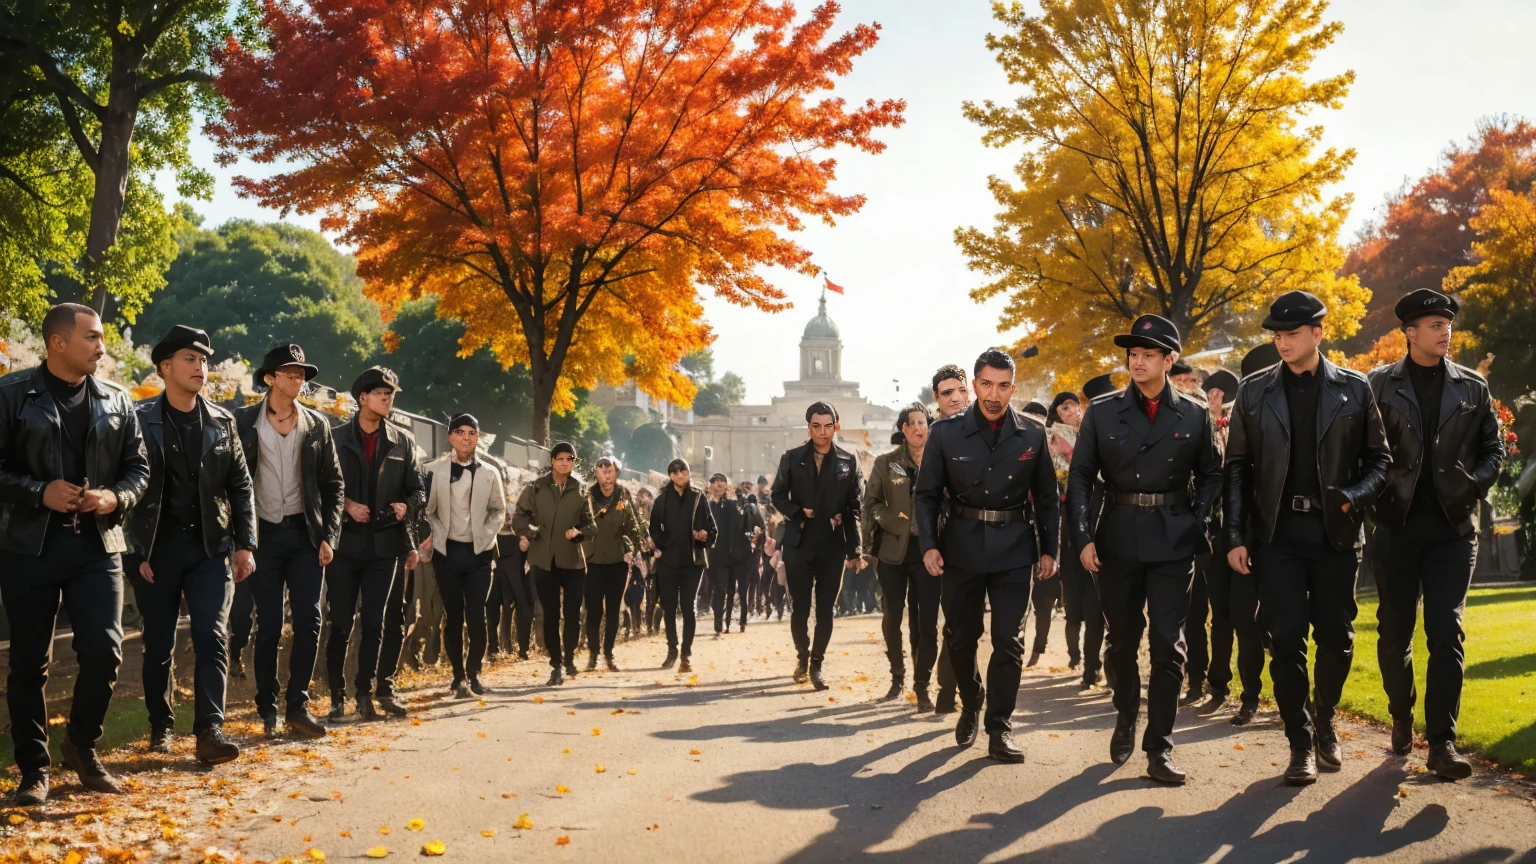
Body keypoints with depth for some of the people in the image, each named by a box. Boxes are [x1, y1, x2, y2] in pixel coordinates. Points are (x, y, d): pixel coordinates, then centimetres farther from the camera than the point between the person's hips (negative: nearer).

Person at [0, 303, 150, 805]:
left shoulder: (116, 401, 9)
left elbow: (139, 467, 12)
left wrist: (116, 498, -7)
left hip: (97, 543, 2)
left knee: (104, 651, -7)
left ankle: (82, 747, 17)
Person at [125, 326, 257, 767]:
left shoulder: (222, 421, 7)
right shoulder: (141, 420, -3)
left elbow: (241, 485, 9)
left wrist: (245, 544, 3)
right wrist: (136, 550, -8)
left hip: (211, 547, 2)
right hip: (157, 548, -2)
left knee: (213, 640, -8)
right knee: (158, 645, 8)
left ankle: (209, 731, -9)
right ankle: (160, 727, 23)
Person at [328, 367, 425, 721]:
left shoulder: (403, 442, 8)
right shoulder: (337, 439, 1)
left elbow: (418, 489, 10)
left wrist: (406, 506, -10)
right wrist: (346, 505, -14)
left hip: (383, 545, 2)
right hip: (344, 544, -2)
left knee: (374, 625, 4)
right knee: (340, 625, 1)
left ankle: (365, 694, 13)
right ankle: (337, 698, 10)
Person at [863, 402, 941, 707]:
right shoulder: (886, 463, 3)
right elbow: (871, 503, 4)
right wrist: (891, 519, -9)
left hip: (927, 551, -1)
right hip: (893, 550, 1)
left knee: (927, 621, -4)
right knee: (891, 618, 6)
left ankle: (922, 685, 4)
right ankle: (897, 678, 25)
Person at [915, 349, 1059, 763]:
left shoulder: (1032, 436, 0)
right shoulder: (945, 433, -3)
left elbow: (1047, 497, 8)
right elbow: (927, 494, 1)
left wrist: (1048, 549, 5)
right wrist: (928, 545, -9)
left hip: (1013, 548, 0)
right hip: (961, 546, 0)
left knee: (1008, 640, -3)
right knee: (959, 636, 10)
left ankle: (999, 729, 6)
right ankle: (970, 704, 35)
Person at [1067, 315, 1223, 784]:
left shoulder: (1195, 415, 2)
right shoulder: (1102, 412, 1)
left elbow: (1211, 474, 10)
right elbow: (1081, 477, 2)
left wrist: (1197, 523, -2)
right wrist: (1084, 537, -6)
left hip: (1174, 541, -1)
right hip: (1118, 539, 1)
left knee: (1168, 643, -5)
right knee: (1122, 640, 12)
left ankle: (1159, 747, 1)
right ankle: (1125, 720, 34)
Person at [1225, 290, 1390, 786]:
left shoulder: (1354, 388, 4)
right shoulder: (1254, 391, 4)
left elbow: (1379, 459, 7)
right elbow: (1237, 467, 5)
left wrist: (1354, 498, -12)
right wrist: (1236, 537, -1)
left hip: (1335, 531, 1)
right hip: (1277, 532, 0)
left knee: (1336, 637, 7)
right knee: (1287, 639, -3)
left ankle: (1324, 722, 31)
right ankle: (1301, 744, 7)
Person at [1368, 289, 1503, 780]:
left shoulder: (1472, 387, 8)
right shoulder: (1379, 384, 2)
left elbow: (1494, 449, 11)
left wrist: (1474, 484, -5)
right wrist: (1375, 496, -8)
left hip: (1453, 527, 1)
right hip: (1396, 524, 0)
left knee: (1447, 633, -7)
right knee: (1395, 633, 8)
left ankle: (1442, 743, -7)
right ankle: (1402, 718, 29)